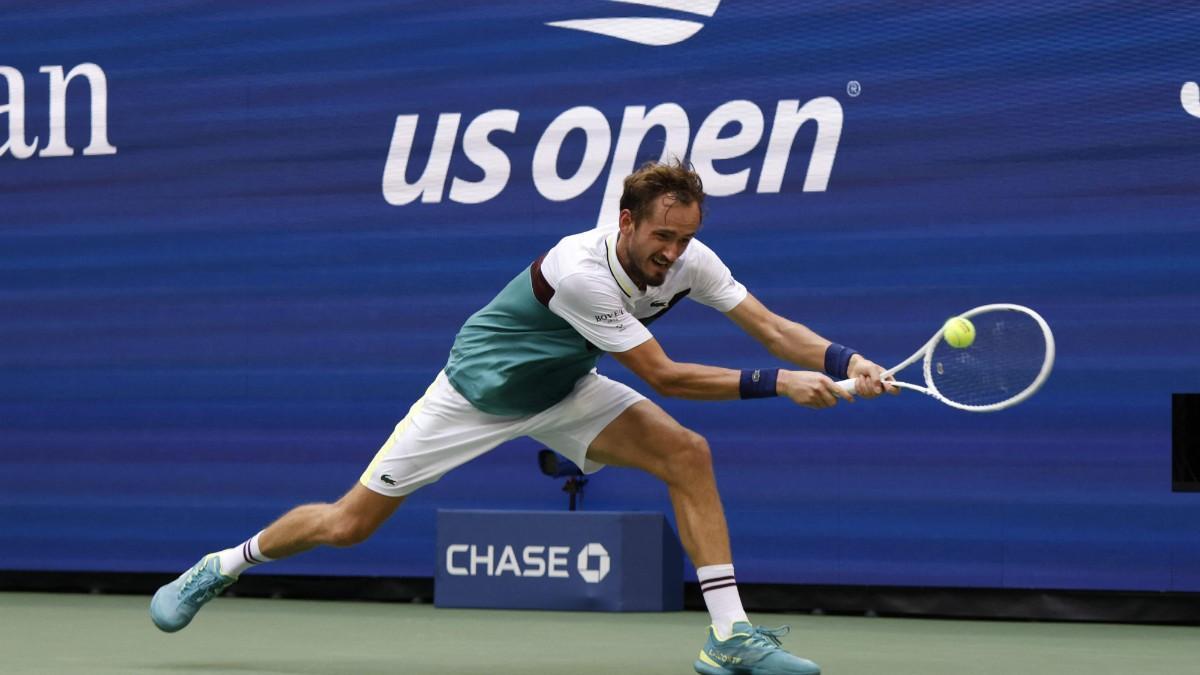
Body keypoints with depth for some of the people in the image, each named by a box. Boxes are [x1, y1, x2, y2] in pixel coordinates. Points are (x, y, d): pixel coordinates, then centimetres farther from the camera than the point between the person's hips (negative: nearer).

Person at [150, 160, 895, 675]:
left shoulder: (689, 259, -18)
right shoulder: (580, 271, -37)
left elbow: (771, 325, -19)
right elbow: (663, 375, -34)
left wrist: (845, 361, -37)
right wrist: (777, 384, -37)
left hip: (561, 392, 5)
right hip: (477, 391, -5)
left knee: (688, 455, -18)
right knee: (349, 524, 0)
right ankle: (222, 567, 27)